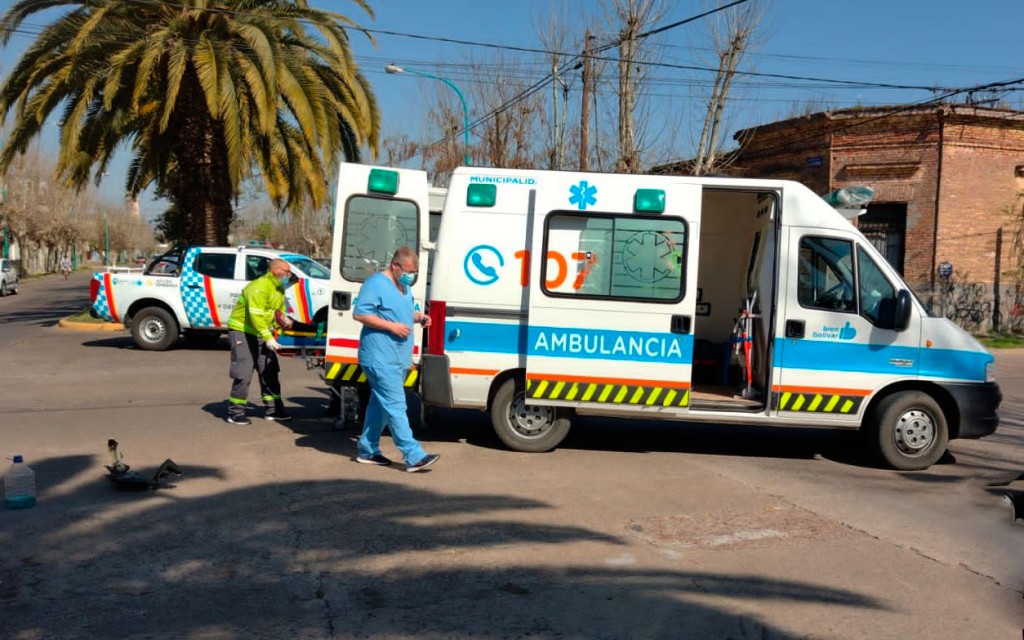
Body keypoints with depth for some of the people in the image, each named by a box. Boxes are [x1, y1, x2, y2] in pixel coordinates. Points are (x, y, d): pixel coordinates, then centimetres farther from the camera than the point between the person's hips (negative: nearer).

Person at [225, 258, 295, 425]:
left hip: (260, 333, 9)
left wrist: (283, 320, -7)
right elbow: (256, 316, -30)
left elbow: (279, 312, 16)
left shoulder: (280, 290, 8)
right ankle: (235, 412, -2)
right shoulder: (259, 287, -23)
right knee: (243, 373, -11)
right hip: (241, 331, -9)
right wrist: (268, 338, -34)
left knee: (269, 371, 10)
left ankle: (273, 409, 17)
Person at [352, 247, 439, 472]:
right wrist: (391, 326, -21)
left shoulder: (405, 287, 17)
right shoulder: (376, 283, -12)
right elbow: (359, 314, -17)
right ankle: (414, 456, -14)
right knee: (396, 406, -11)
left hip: (399, 358, 10)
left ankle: (368, 450, 25)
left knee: (380, 404, 15)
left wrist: (419, 317, 6)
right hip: (380, 358, -10)